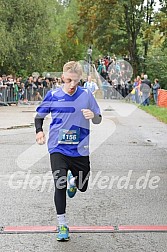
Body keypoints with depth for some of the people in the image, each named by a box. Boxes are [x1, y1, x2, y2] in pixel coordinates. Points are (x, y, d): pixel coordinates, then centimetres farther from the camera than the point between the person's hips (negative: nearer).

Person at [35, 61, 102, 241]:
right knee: (60, 184, -12)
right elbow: (39, 115, 10)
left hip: (80, 149, 1)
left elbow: (98, 120, 3)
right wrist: (39, 131, -9)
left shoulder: (86, 95, -3)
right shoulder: (53, 95, -4)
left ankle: (73, 181, 50)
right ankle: (62, 224, 3)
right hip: (58, 148, -1)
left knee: (82, 187, 11)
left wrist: (93, 115, -20)